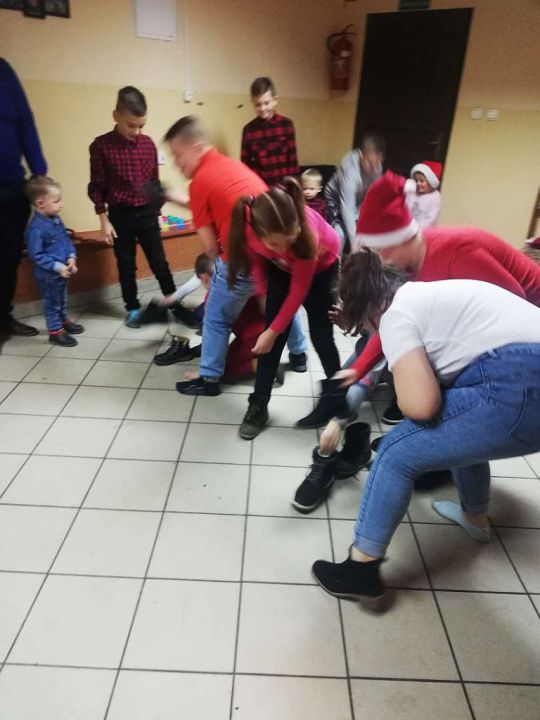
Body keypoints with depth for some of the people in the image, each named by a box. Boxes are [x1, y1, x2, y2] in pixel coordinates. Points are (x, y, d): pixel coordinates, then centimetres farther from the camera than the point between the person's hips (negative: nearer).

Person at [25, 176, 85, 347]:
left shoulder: (56, 219, 0)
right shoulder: (36, 227, -25)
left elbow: (66, 240, 10)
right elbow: (36, 255, -23)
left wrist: (71, 258, -6)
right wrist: (58, 267, -25)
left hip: (63, 270, 8)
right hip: (48, 275, -8)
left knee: (62, 298, 25)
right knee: (52, 302, 8)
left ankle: (63, 321, 45)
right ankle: (55, 332, 21)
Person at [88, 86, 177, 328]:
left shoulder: (148, 143, 1)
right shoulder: (101, 145, -7)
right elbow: (96, 187, -5)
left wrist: (157, 210, 13)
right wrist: (104, 221, -8)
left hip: (147, 213, 2)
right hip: (120, 215, -2)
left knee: (159, 263, 7)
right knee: (126, 266, 8)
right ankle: (133, 308, 22)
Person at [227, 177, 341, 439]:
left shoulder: (306, 231, -42)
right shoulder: (247, 227, -34)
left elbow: (299, 290, -29)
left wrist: (272, 330, -24)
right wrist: (263, 291, -6)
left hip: (322, 265, -2)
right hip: (281, 267, 3)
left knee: (321, 336, -4)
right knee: (274, 336, -5)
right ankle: (258, 405, 5)